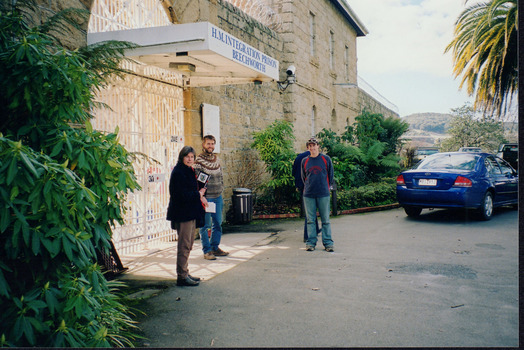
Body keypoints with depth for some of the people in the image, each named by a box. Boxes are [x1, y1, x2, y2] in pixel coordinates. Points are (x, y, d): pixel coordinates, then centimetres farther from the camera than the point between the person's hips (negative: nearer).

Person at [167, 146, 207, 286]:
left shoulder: (189, 171, 15)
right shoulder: (178, 172, -15)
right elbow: (183, 195, -22)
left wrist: (199, 196, 4)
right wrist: (199, 194, -9)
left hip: (190, 213, 10)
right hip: (182, 214, -10)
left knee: (188, 244, 15)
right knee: (184, 245, -6)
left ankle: (184, 273, 24)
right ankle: (182, 276, 2)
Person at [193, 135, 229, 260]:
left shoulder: (216, 158, 12)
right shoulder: (199, 160, -8)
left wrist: (221, 191, 14)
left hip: (217, 196, 6)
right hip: (206, 197, -6)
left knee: (218, 223, 11)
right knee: (205, 224, 1)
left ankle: (215, 247, 24)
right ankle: (207, 250, 10)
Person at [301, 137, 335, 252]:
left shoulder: (326, 159, 3)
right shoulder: (304, 161, 8)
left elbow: (330, 174, 10)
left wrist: (326, 187, 12)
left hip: (323, 194, -1)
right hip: (308, 195, 2)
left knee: (325, 219, 3)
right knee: (310, 220, 5)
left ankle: (328, 243, 9)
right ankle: (311, 242, 12)